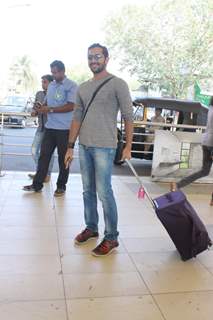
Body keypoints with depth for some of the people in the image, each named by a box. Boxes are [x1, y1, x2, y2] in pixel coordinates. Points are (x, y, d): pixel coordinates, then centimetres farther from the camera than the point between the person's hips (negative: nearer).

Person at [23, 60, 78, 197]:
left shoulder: (71, 86, -8)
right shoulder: (51, 85, 14)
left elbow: (71, 106, -17)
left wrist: (50, 109, -17)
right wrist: (41, 107, -1)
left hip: (65, 128, -6)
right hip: (50, 127, 6)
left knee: (63, 159, 5)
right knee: (44, 156, 7)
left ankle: (61, 186, 16)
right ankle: (37, 184, 14)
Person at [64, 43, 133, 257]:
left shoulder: (117, 84, -4)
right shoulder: (82, 88, 14)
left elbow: (128, 116, -5)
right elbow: (77, 118, 14)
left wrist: (128, 146, -9)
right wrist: (70, 146, 10)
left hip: (104, 147, -6)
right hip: (84, 146, 7)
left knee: (104, 193, -6)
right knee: (88, 191, 14)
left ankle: (111, 238, 6)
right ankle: (91, 228, 29)